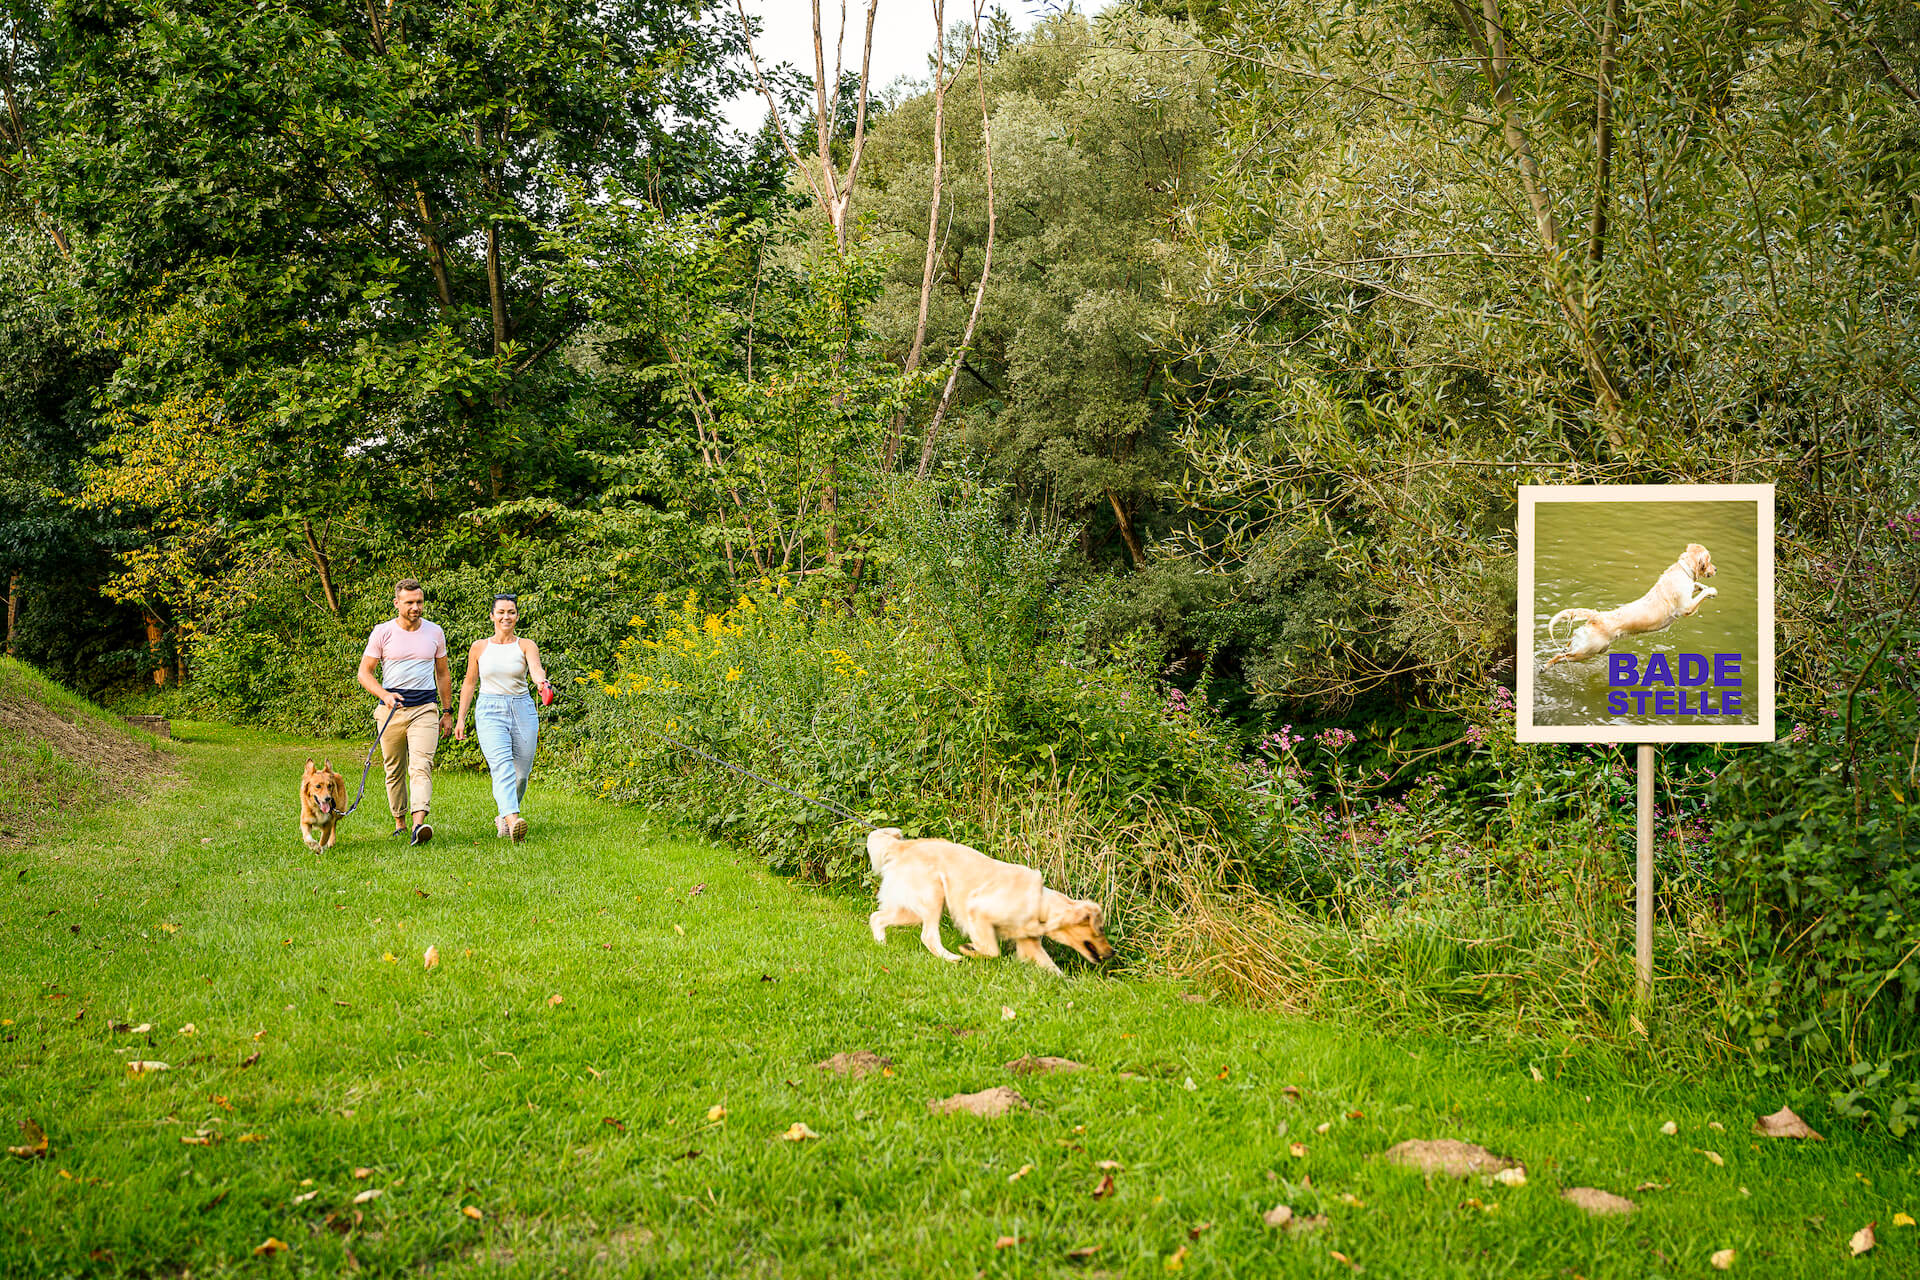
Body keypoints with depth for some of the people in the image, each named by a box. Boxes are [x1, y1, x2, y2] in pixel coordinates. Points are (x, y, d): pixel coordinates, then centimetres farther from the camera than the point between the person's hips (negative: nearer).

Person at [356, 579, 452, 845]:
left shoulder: (434, 632, 8)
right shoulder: (383, 632, 1)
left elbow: (443, 673, 19)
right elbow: (364, 673, 1)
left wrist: (448, 712, 17)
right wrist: (384, 695, -17)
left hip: (425, 708, 0)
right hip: (392, 709, 0)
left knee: (421, 766, -17)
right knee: (395, 770, 8)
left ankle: (419, 824, -31)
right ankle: (399, 822, 24)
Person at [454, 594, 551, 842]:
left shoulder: (526, 646, 3)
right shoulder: (479, 647, 7)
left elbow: (536, 669, -16)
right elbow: (469, 683, 15)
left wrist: (542, 682, -40)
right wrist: (460, 717, 11)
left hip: (522, 710, 1)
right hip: (490, 712, -1)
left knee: (521, 774, 5)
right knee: (502, 767, -22)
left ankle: (504, 817, 30)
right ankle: (513, 820, -38)